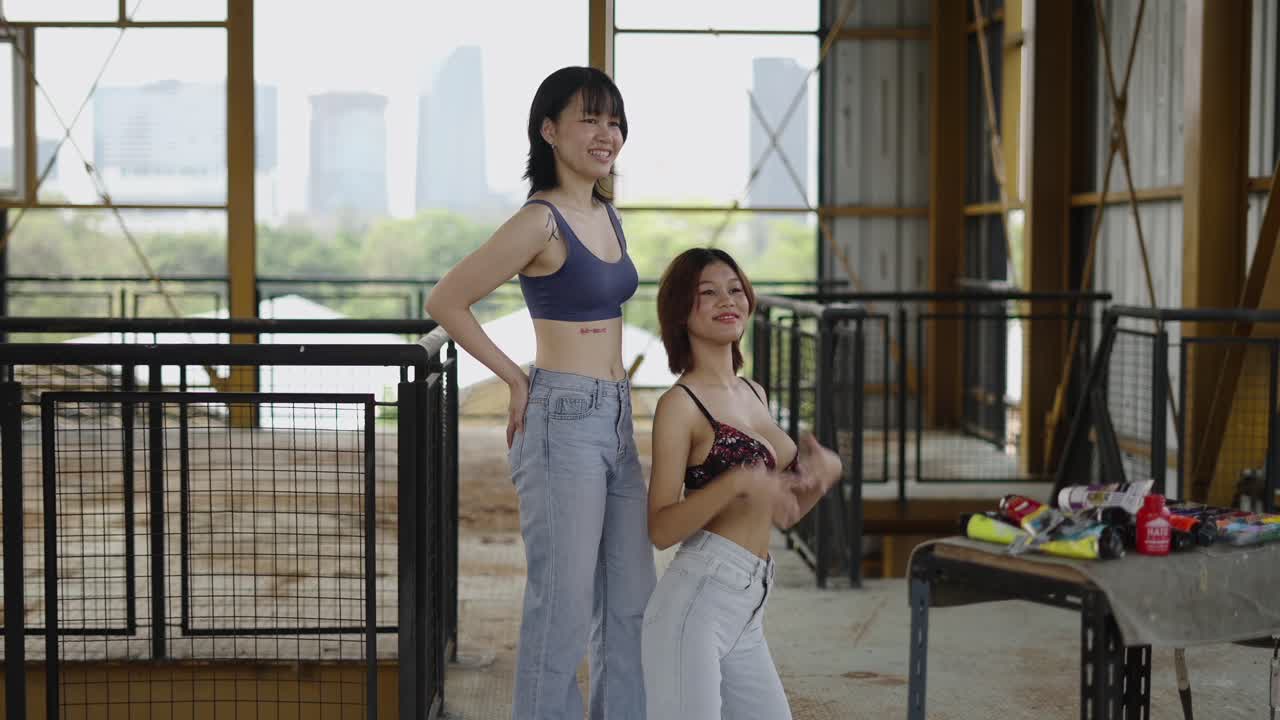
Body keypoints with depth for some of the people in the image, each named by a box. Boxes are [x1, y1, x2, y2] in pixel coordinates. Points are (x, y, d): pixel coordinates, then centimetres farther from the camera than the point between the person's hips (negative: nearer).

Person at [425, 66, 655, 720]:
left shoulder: (605, 214, 12)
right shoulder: (540, 222, -13)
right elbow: (444, 301, -11)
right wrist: (517, 379, -8)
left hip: (616, 423, 9)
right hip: (564, 422, -9)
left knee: (630, 607, 13)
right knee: (563, 611, -3)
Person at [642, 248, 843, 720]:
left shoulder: (753, 393, 16)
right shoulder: (680, 404, -6)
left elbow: (782, 512, 22)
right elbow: (661, 529, -13)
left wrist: (821, 471, 3)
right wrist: (738, 482, -25)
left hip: (745, 615, 8)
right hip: (696, 599, -8)